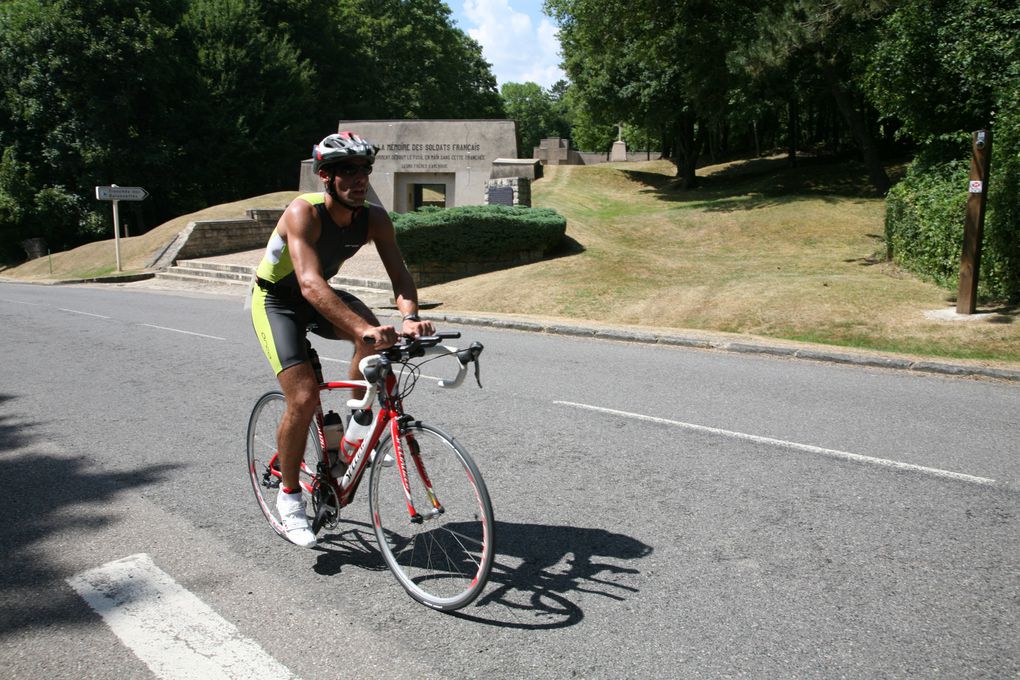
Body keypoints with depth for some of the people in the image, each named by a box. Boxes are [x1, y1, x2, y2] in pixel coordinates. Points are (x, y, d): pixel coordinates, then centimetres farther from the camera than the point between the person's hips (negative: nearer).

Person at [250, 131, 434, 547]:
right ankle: (289, 495, 5)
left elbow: (399, 273, -24)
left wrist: (410, 317, -45)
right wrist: (361, 326, -58)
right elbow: (310, 283, -45)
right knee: (303, 398, -16)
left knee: (373, 338, -26)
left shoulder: (374, 219, -16)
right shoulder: (304, 212, -32)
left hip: (320, 296, 5)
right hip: (275, 300, -5)